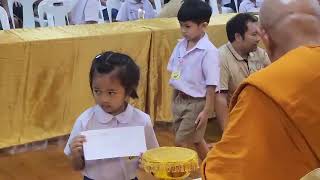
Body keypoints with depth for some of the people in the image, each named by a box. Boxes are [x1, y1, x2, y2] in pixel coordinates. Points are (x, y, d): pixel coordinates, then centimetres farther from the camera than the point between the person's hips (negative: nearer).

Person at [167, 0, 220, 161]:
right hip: (179, 100, 7)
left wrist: (206, 111, -17)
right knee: (195, 140, 20)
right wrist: (175, 99, 12)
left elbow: (211, 85, -18)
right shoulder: (181, 45, 0)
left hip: (196, 103, -7)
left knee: (181, 143, -1)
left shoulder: (208, 51, -20)